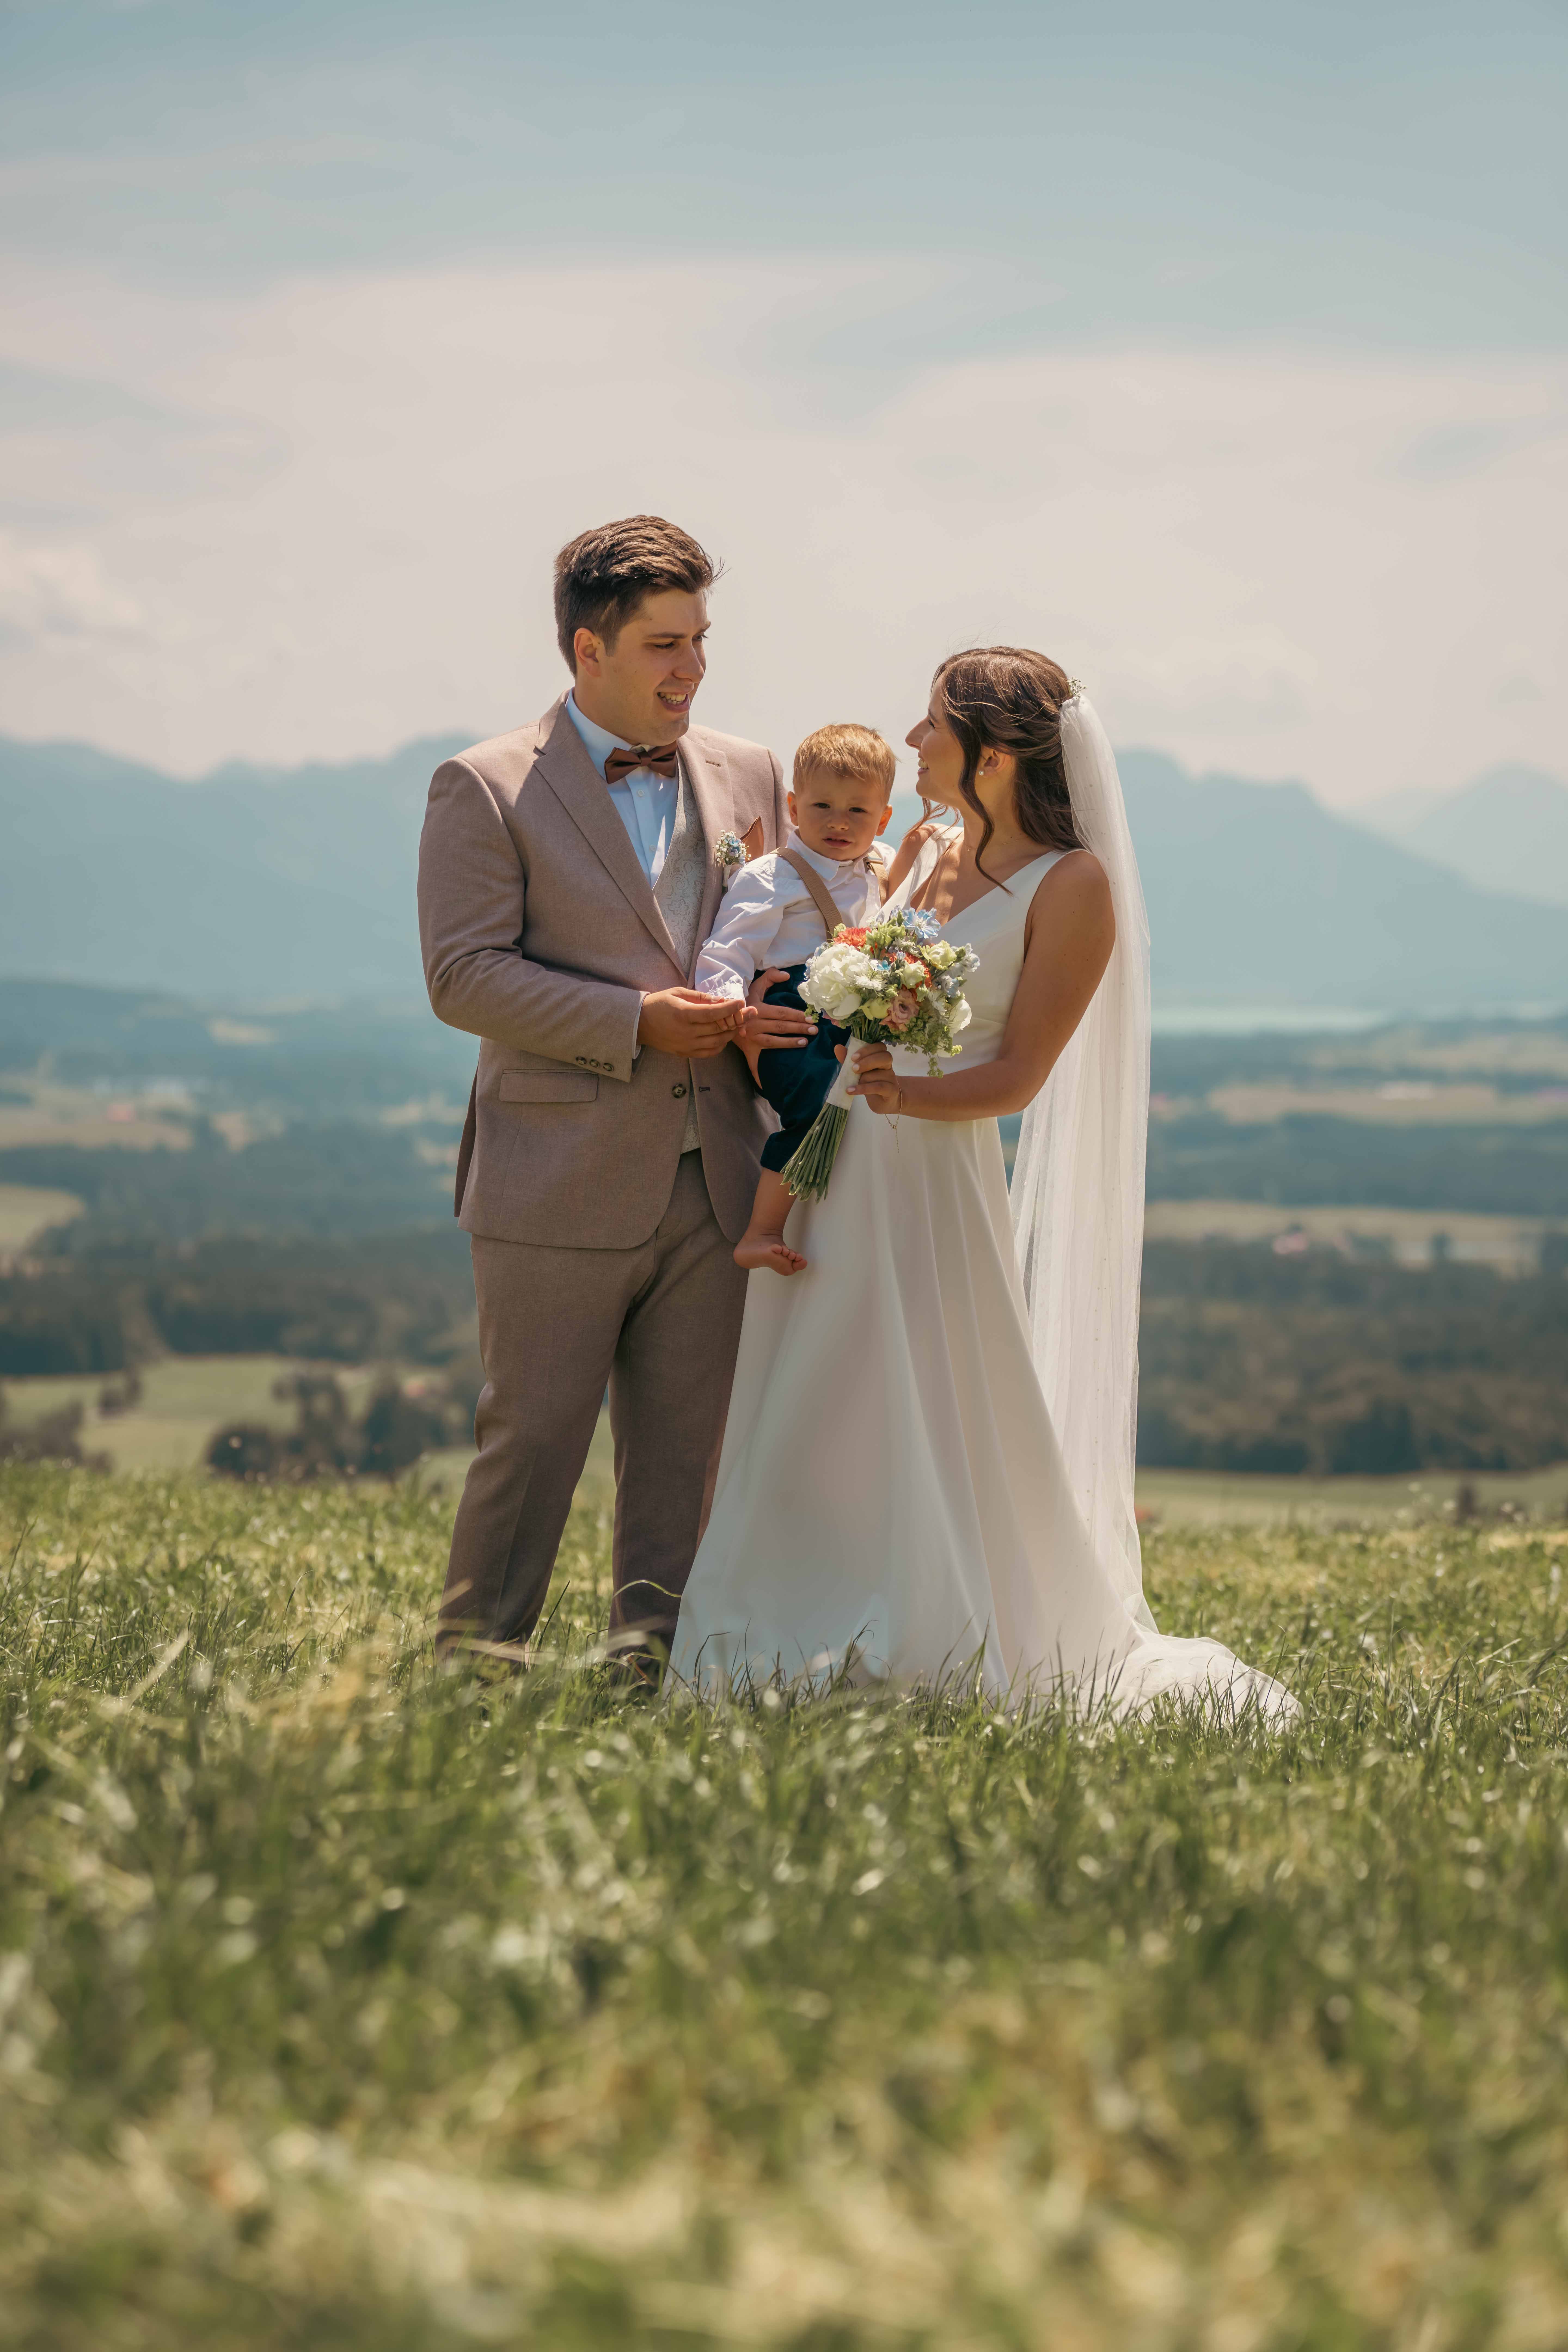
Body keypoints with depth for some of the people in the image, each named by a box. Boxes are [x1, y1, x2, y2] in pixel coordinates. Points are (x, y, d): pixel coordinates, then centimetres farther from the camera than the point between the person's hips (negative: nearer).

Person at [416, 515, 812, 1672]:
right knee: (532, 1436, -1)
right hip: (563, 1182, -5)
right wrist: (635, 1021, -18)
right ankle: (475, 1654, 10)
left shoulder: (749, 776, 13)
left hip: (714, 1178, 5)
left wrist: (775, 1008, -5)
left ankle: (652, 1644, 17)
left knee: (686, 1440, 8)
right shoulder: (485, 788, -3)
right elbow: (464, 974, -10)